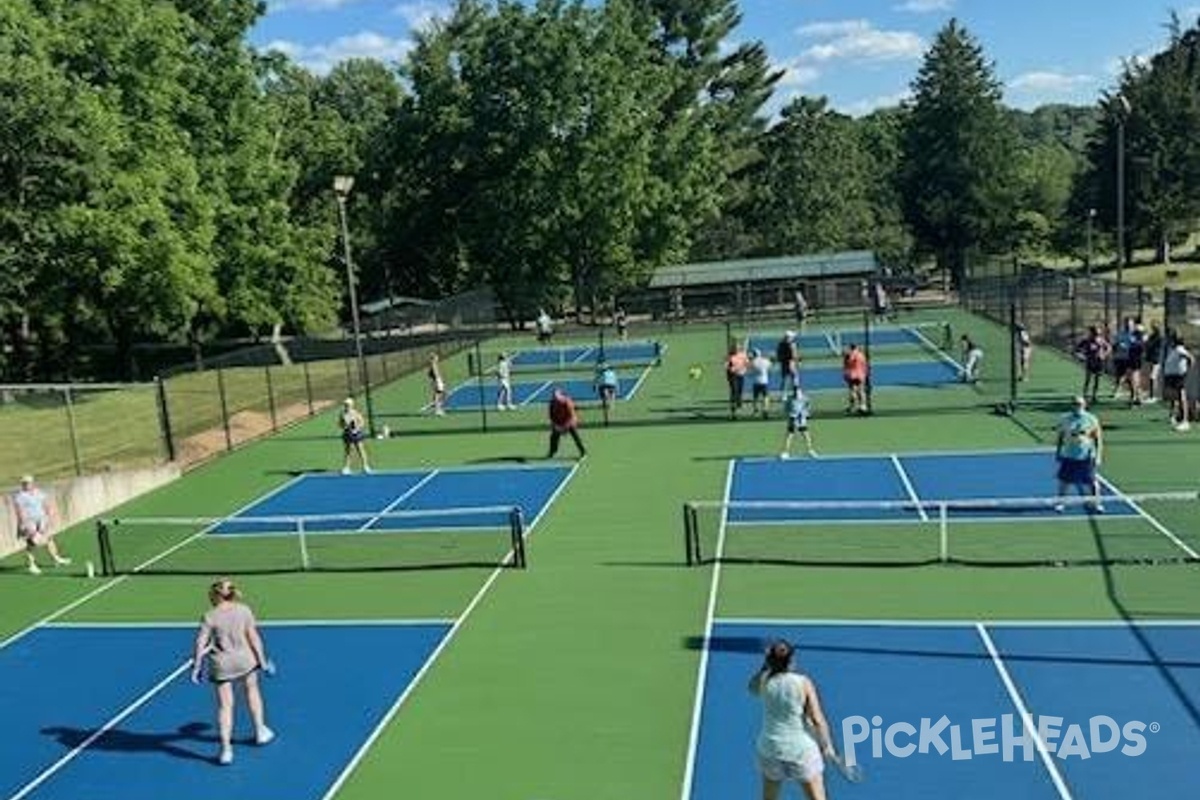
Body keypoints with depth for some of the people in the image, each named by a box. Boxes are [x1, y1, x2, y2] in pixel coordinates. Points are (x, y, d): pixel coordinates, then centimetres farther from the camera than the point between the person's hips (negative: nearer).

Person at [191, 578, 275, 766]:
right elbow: (254, 638, -5)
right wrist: (262, 660, 3)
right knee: (252, 692, 26)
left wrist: (196, 667, 1)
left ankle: (226, 749, 7)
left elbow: (200, 644, -10)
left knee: (225, 706, 7)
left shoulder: (209, 617, -11)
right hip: (245, 661, 2)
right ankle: (260, 732, 38)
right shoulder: (244, 610, -6)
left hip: (221, 666, -2)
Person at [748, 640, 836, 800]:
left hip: (771, 748, 3)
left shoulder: (764, 682, -9)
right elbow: (817, 720, -15)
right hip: (802, 749, -3)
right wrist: (827, 745, -2)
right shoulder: (803, 683, -15)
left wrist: (765, 666, 8)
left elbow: (752, 688, 18)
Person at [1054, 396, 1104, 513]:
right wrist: (1058, 452, 10)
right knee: (1064, 480, 7)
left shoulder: (1091, 419, -5)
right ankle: (1060, 502, 22)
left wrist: (1098, 455, -8)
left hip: (1087, 456, -1)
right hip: (1068, 456, 1)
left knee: (1092, 481, 4)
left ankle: (1096, 503, 20)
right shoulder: (1065, 419, 0)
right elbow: (1060, 437, 10)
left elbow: (1098, 438, -2)